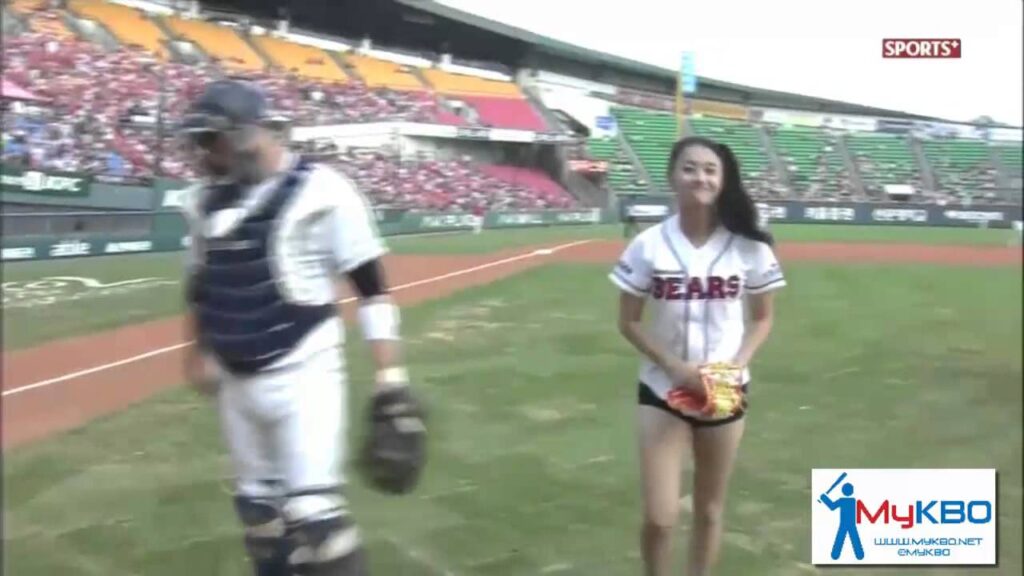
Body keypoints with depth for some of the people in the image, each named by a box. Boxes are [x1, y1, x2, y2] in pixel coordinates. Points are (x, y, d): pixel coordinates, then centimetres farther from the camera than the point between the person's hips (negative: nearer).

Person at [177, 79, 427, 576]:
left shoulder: (321, 190, -14)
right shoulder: (205, 199, 5)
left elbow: (372, 287, -13)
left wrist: (391, 379, -17)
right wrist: (200, 351, 23)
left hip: (303, 376, -6)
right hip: (235, 383, 7)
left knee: (314, 515, -9)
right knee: (256, 507, 16)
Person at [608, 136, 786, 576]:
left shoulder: (749, 247, -7)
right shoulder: (648, 245, -10)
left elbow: (762, 318, 4)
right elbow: (629, 322, -4)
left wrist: (737, 366, -13)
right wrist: (675, 367, -17)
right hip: (662, 391, -1)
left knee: (709, 509, 14)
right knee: (660, 518, -4)